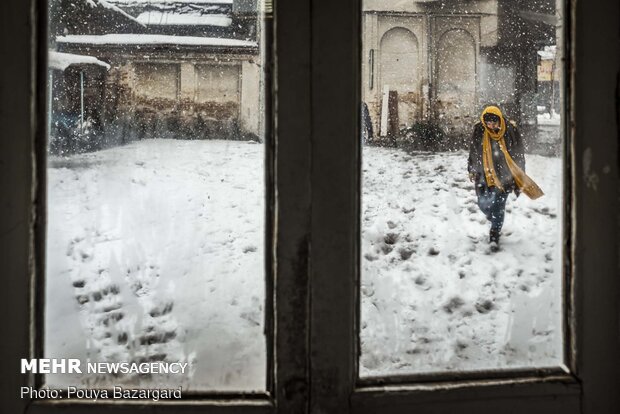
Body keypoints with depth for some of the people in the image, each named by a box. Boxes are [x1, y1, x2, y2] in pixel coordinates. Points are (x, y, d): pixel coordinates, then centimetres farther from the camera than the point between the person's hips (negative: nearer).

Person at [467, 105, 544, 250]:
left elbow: (518, 154, 0)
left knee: (498, 206, -5)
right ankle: (495, 222, 39)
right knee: (483, 204, 7)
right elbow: (473, 152, 10)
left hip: (503, 176, -2)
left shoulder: (510, 131, -9)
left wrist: (520, 177, 3)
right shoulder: (479, 131, -5)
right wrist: (472, 170, 14)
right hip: (485, 176, 2)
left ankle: (494, 236, 7)